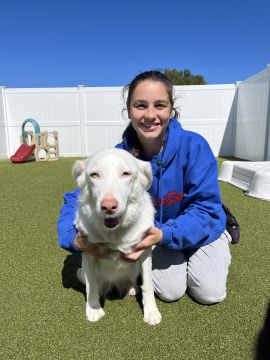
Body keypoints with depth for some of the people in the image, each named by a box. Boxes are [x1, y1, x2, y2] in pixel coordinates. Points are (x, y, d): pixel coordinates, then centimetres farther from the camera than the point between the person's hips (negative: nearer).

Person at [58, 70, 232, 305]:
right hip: (155, 231, 1)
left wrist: (164, 234, -40)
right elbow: (77, 199, -16)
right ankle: (177, 259, 24)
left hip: (200, 229, 0)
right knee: (170, 291, -11)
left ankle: (223, 237, 22)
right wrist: (75, 239, -36)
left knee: (210, 293, -7)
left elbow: (206, 207, -25)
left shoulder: (194, 146, -28)